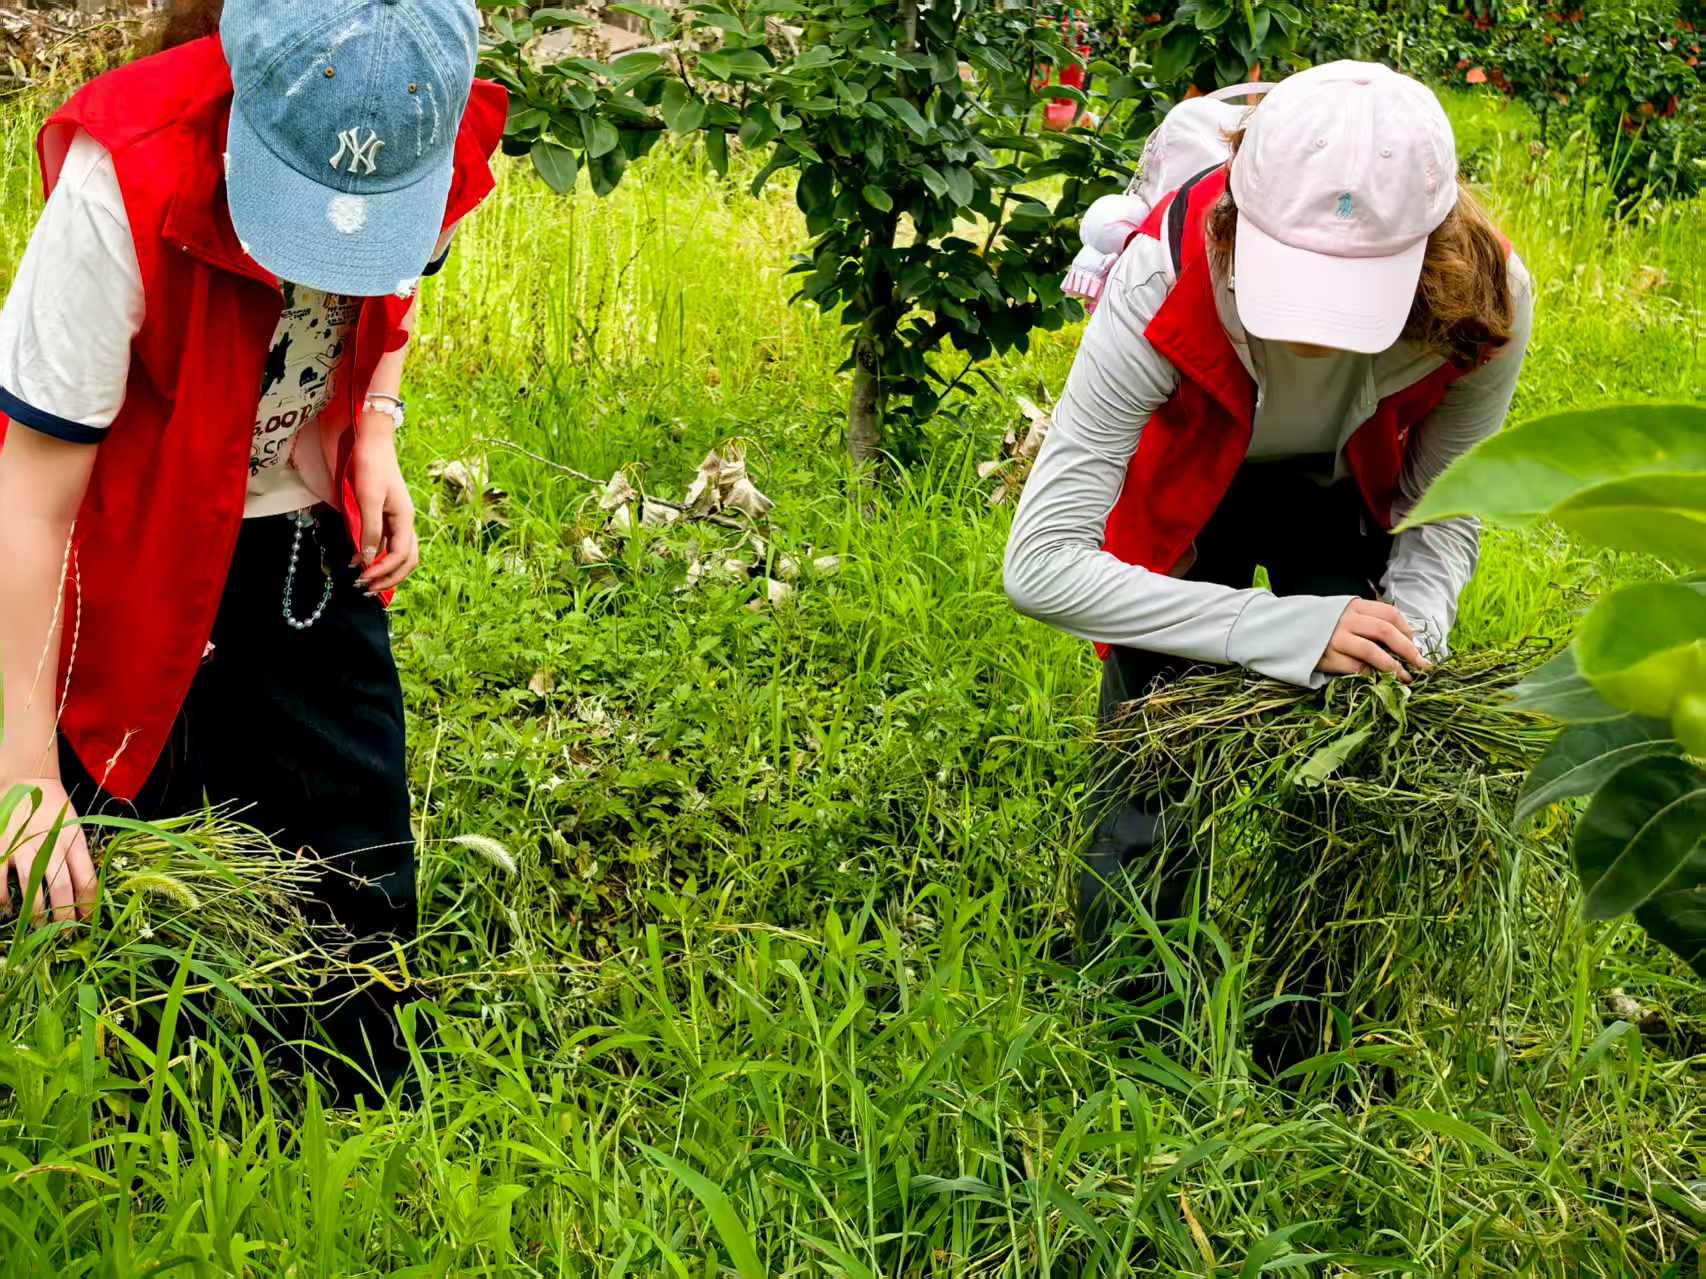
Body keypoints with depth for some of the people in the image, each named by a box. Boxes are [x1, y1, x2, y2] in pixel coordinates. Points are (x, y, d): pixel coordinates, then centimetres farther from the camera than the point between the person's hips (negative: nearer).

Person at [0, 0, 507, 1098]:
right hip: (127, 559, -4)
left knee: (358, 883, 6)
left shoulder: (446, 151, -19)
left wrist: (374, 433, -8)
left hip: (304, 547, 4)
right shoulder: (125, 182, -34)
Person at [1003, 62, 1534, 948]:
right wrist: (1283, 626, -48)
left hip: (1347, 500, 2)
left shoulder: (1486, 300, -33)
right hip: (1184, 497, -2)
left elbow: (1441, 511, -13)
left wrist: (1409, 637, -35)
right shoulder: (1163, 285, -41)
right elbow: (1041, 565, -41)